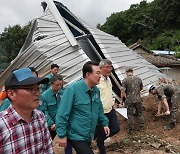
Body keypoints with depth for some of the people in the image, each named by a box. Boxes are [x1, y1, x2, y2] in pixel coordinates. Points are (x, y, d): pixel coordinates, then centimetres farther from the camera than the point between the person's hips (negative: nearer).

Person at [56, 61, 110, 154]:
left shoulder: (96, 90, 0)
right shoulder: (72, 89, -22)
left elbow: (99, 109, 15)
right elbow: (62, 114, -21)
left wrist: (105, 123, 13)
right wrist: (62, 135, -19)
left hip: (89, 136, 7)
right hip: (76, 136, -7)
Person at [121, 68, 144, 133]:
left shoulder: (125, 80, -11)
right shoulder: (138, 79, 2)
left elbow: (123, 90, -14)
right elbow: (141, 88, 16)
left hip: (129, 100, -3)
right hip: (138, 99, 3)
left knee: (130, 115, 9)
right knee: (139, 114, 18)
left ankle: (131, 129, 16)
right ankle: (142, 127, 26)